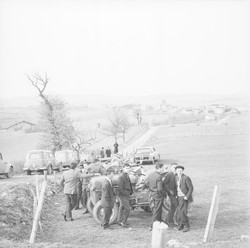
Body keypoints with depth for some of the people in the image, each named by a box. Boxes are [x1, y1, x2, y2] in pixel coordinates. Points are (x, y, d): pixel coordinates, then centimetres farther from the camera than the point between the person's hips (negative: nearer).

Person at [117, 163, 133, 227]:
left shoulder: (127, 175, 10)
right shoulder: (121, 177, -21)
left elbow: (129, 183, 18)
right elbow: (120, 188, -22)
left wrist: (131, 191, 9)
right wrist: (126, 194, -17)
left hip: (126, 194, 10)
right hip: (123, 195, -10)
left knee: (122, 207, 18)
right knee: (127, 209, -9)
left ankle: (120, 221, 28)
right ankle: (123, 222, -1)